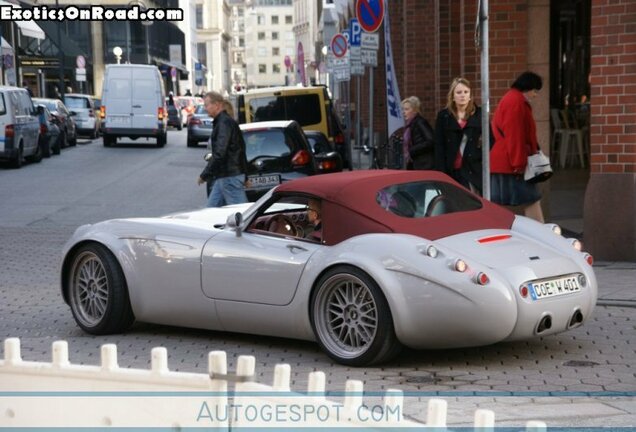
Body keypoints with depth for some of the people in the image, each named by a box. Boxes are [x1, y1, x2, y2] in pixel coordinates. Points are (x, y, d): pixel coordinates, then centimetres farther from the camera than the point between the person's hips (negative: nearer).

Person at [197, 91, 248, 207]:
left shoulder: (224, 123, -16)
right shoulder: (220, 122, 18)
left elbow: (219, 154, -23)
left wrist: (205, 175, -17)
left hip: (230, 176, -11)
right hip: (223, 176, 11)